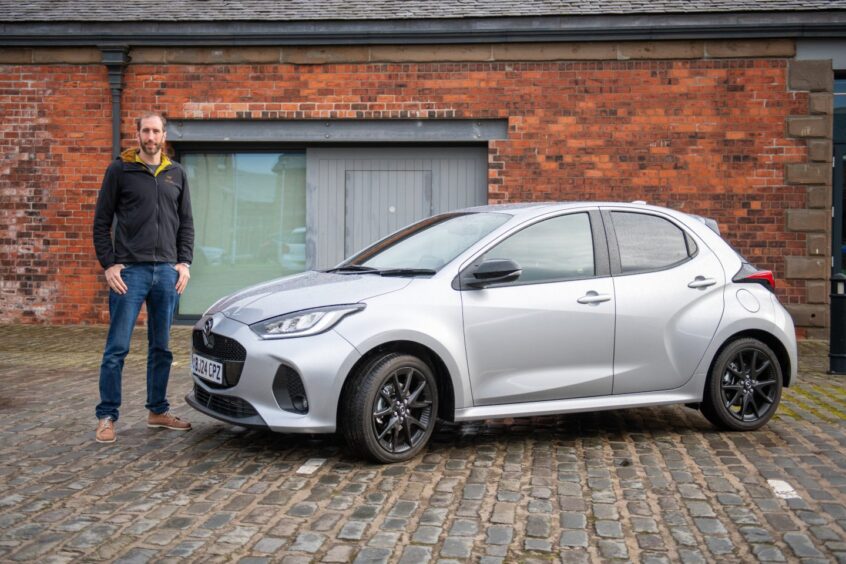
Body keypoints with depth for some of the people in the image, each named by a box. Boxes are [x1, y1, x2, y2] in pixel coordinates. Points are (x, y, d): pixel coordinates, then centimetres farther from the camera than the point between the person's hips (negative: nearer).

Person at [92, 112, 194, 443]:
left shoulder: (176, 174, 12)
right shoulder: (120, 170, 1)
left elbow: (186, 223, 14)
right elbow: (102, 221, 0)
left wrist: (184, 262, 3)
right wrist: (109, 265, -8)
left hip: (167, 271, 4)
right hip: (130, 270, -4)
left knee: (161, 348, 10)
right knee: (117, 348, -2)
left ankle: (158, 411, 21)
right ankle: (107, 416, 8)